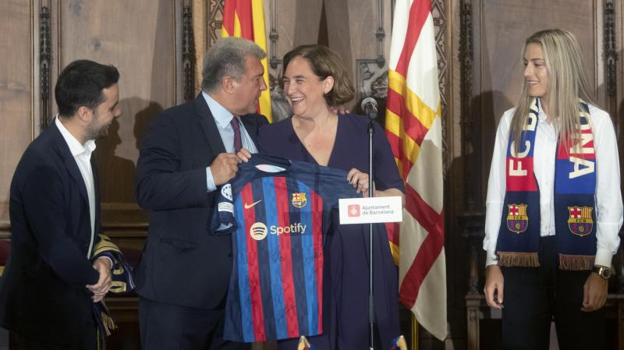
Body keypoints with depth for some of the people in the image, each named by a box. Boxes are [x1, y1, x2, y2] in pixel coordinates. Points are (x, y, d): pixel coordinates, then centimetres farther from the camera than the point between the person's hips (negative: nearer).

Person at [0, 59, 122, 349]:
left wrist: (103, 260, -7)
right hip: (45, 310, -8)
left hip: (78, 303, 8)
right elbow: (55, 247, -27)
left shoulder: (82, 149, 4)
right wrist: (95, 277, -8)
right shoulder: (42, 165, -27)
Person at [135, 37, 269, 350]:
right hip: (181, 286, -6)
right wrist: (209, 177, -26)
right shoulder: (172, 125, -7)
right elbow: (148, 190, -18)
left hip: (242, 285, 6)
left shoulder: (258, 126, 13)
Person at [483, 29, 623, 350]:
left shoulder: (597, 122, 0)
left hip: (577, 256, -2)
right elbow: (496, 195, 8)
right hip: (521, 256, 2)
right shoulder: (512, 121, 6)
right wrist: (492, 263, 5)